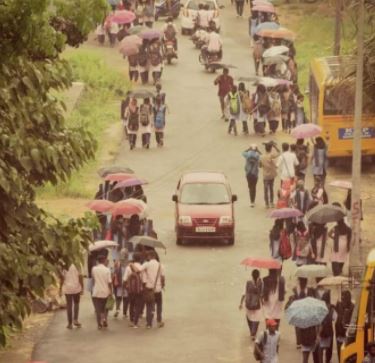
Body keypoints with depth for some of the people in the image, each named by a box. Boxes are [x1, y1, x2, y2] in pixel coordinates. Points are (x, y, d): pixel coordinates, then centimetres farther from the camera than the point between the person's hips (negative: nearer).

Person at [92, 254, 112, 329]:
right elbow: (109, 282, -8)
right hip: (105, 292, 0)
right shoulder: (107, 270, -8)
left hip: (96, 292, 0)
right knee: (104, 308, 19)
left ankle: (99, 324, 0)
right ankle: (104, 318, 2)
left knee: (98, 309, 4)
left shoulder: (94, 269, -4)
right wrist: (110, 291, -1)